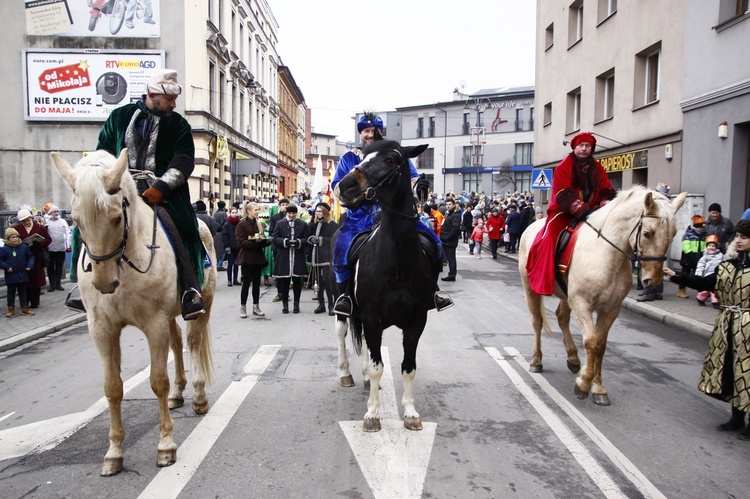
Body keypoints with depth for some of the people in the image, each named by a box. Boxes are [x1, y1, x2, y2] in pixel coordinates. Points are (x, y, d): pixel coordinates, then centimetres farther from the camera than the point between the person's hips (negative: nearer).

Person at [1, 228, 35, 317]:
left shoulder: (24, 247, -1)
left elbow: (30, 256, 8)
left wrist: (29, 265, -4)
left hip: (22, 274, 3)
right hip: (11, 275, -2)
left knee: (22, 291, 12)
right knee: (11, 292, 9)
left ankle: (25, 308, 19)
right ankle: (11, 309, 17)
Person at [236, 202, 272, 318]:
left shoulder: (259, 224, 11)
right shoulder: (241, 224, -8)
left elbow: (263, 240, 14)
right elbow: (240, 242, -16)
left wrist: (266, 241, -8)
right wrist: (254, 243, -26)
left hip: (258, 257, 6)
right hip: (247, 258, -6)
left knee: (256, 283, 10)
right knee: (246, 283, 0)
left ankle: (256, 307, 18)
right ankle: (243, 307, 10)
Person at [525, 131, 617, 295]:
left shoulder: (598, 168, 12)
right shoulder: (563, 167, -3)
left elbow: (607, 190, 6)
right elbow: (563, 195, -14)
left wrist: (605, 203, -18)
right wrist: (580, 209, -27)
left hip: (591, 212, 5)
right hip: (565, 211, -5)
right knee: (550, 236, -27)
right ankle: (541, 279, -23)